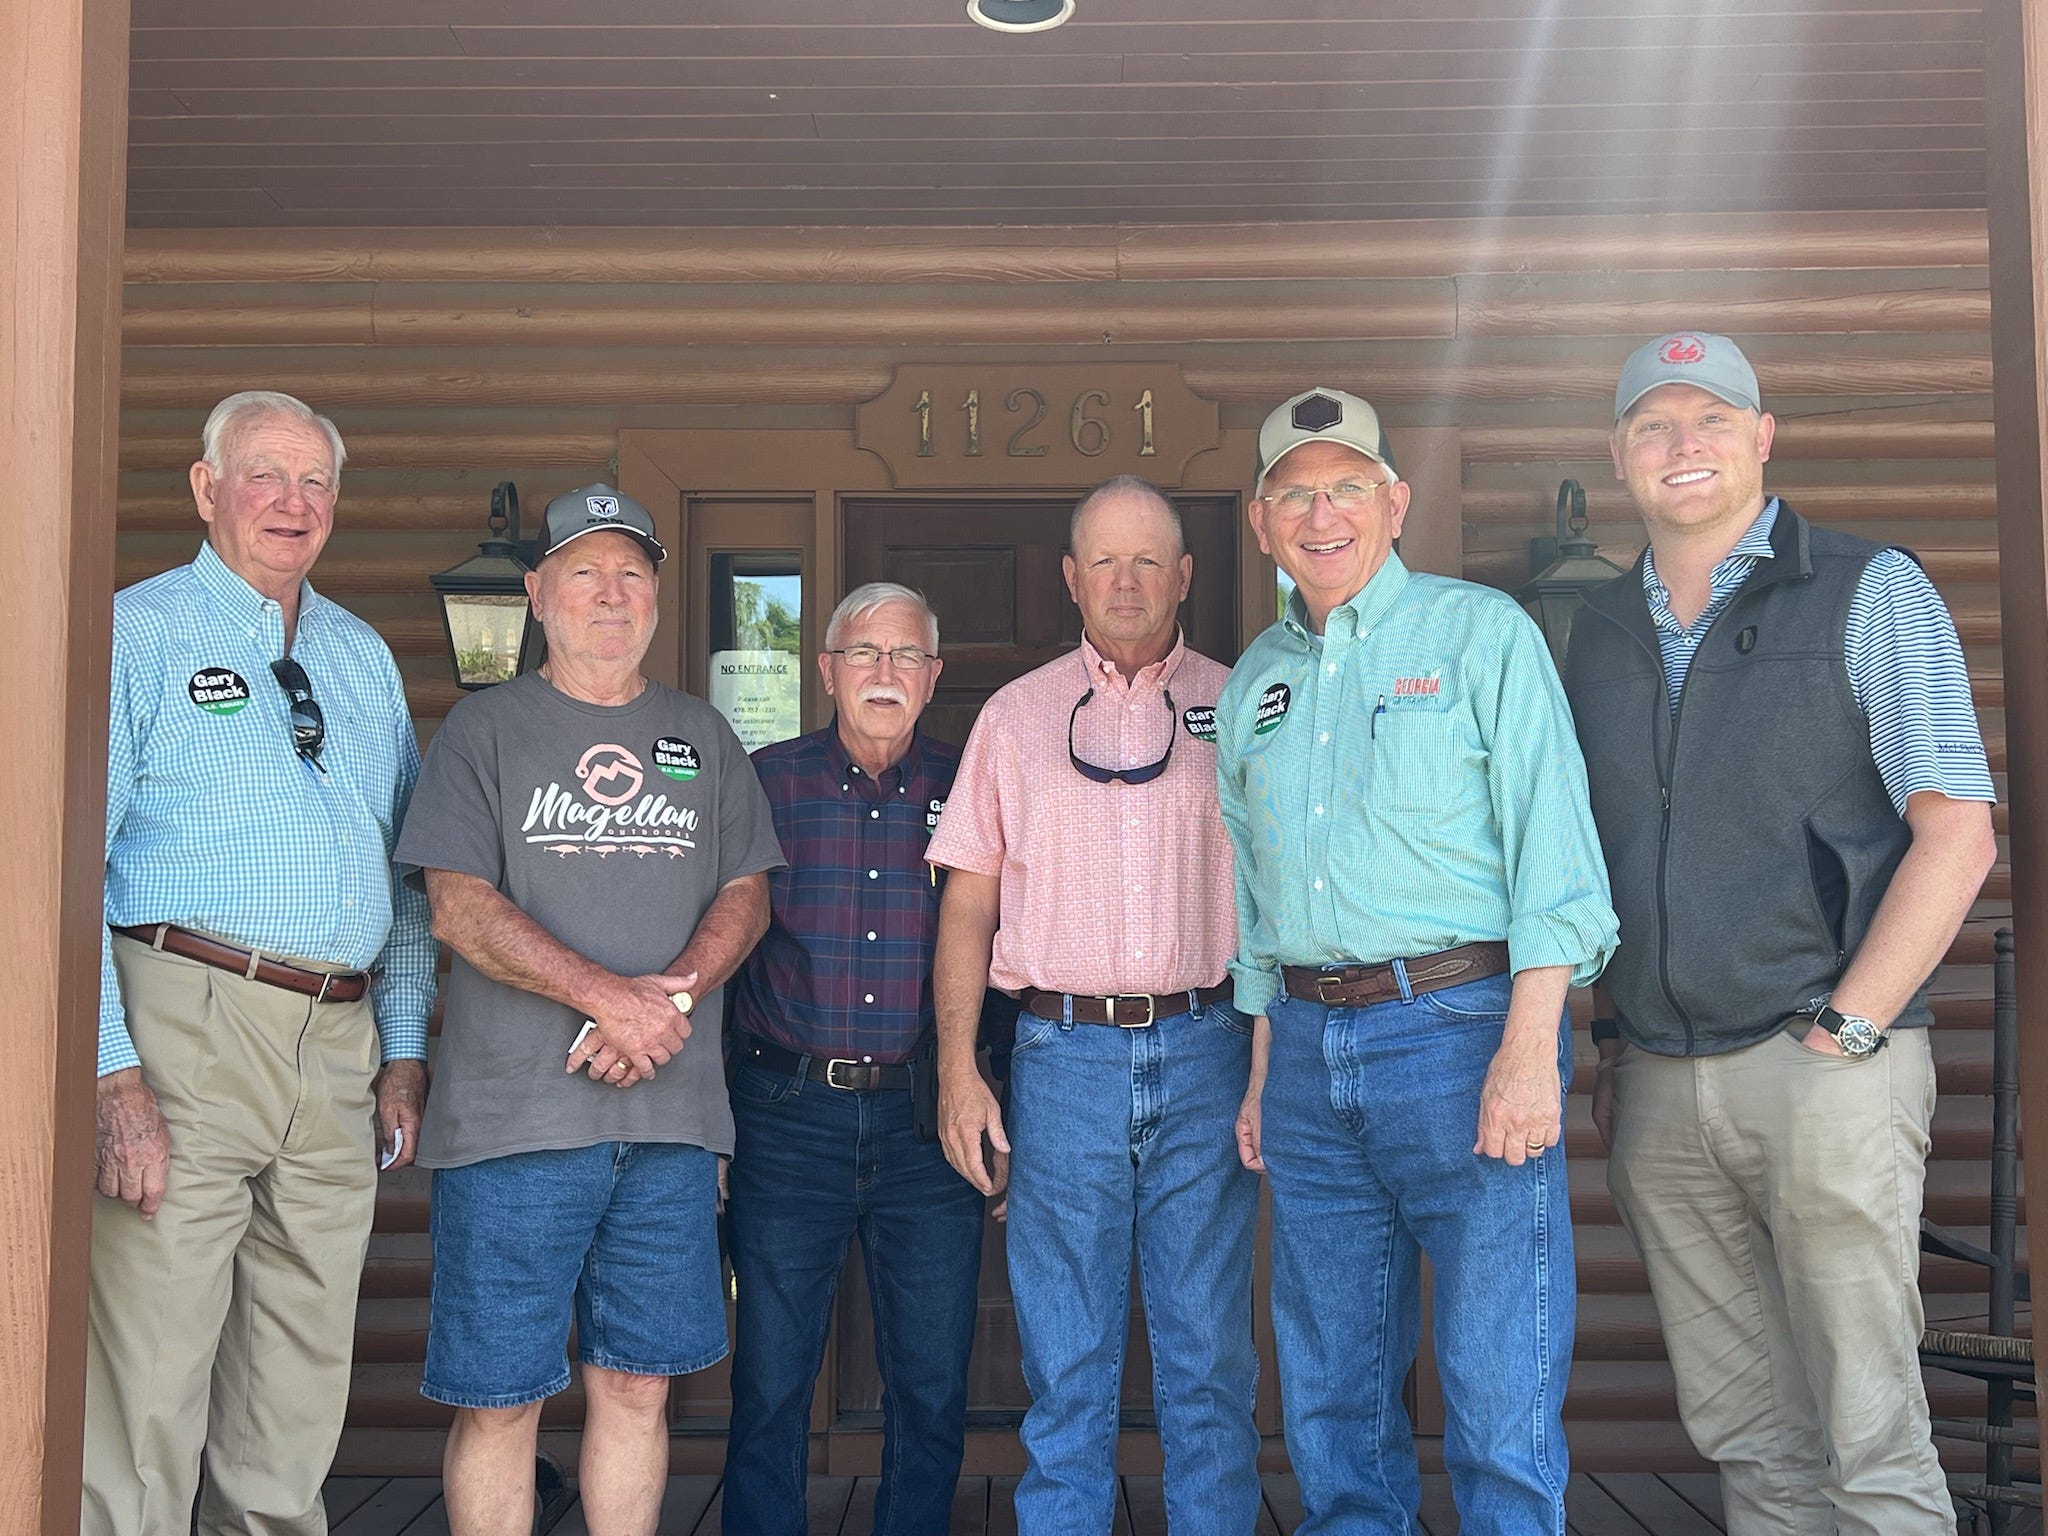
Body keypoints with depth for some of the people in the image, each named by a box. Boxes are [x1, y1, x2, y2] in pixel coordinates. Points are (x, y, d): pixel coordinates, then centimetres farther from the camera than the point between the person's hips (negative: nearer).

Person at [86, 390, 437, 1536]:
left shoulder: (364, 657, 18)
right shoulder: (140, 633, 1)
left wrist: (404, 1051, 12)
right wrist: (114, 1072, -17)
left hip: (340, 1050, 5)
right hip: (188, 1022, -5)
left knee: (301, 1393, 11)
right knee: (150, 1381, -4)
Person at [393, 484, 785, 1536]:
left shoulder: (702, 736, 16)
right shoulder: (486, 728, 6)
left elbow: (746, 894, 10)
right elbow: (458, 905, -5)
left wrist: (671, 994, -10)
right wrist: (609, 995, -16)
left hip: (670, 1114, 3)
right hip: (513, 1117, -3)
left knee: (637, 1384, 8)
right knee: (498, 1397, 0)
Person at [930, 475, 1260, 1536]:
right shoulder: (1016, 715, 11)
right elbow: (968, 904, 9)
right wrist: (957, 1070, 0)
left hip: (1206, 1054, 0)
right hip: (1063, 1056, 0)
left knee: (1208, 1359, 5)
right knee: (1064, 1363, 5)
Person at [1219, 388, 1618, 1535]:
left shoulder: (1483, 633, 0)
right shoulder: (1253, 681, 16)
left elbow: (1552, 848, -8)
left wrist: (1529, 1049, -16)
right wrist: (1263, 1073, 16)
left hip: (1460, 1025, -5)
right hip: (1308, 1051, 6)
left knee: (1500, 1409, -3)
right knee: (1334, 1399, 13)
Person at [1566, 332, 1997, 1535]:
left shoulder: (1868, 592, 0)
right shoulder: (1599, 632, 14)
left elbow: (1956, 835, -7)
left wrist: (1842, 1033, -13)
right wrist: (1608, 1049, 11)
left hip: (1821, 1070, -4)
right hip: (1660, 1085, 5)